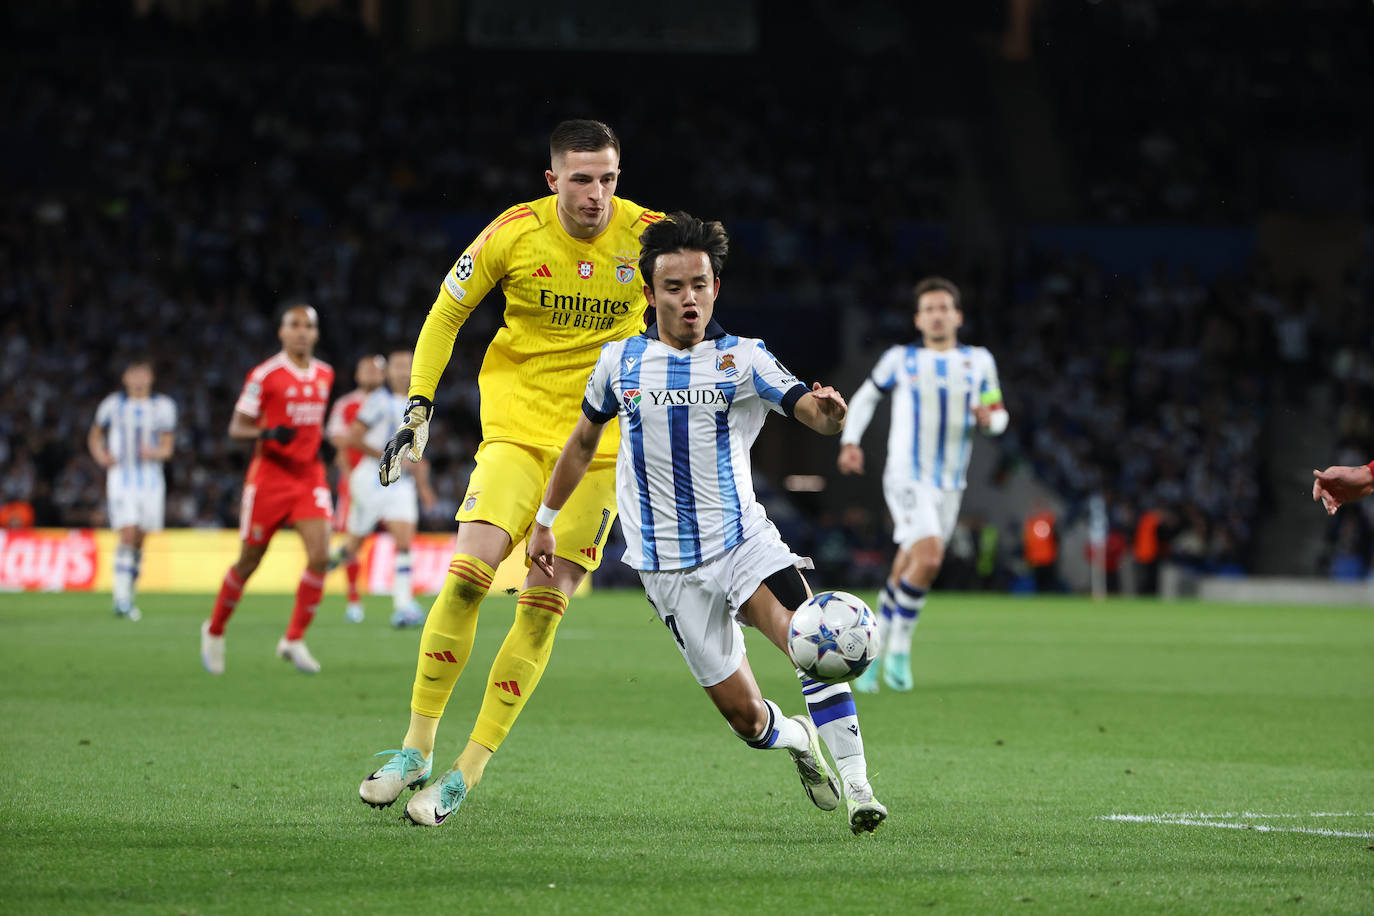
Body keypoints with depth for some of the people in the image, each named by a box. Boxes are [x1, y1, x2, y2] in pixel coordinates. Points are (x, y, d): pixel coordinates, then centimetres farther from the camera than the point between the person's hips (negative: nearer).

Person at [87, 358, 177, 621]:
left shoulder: (163, 406, 4)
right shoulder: (113, 404, 2)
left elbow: (167, 446, 5)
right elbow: (95, 436, 15)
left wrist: (156, 453, -17)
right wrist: (101, 456, -5)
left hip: (150, 478, 2)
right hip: (121, 478, -2)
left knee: (139, 540, 6)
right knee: (127, 534, -16)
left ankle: (127, 594, 21)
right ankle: (122, 596, -17)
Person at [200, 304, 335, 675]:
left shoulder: (325, 375, 9)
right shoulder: (265, 375, -9)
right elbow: (236, 427, -8)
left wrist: (319, 437, 14)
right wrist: (267, 433, -24)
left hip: (310, 475, 4)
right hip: (270, 475, -4)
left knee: (320, 555, -14)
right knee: (249, 561, 4)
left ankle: (294, 640, -4)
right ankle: (214, 630, 27)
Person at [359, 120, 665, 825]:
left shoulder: (646, 237, -6)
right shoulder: (513, 233, -7)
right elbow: (444, 315, 6)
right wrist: (418, 408, -2)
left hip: (602, 442, 0)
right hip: (517, 425, 0)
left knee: (543, 606, -7)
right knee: (468, 572, -17)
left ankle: (467, 774, -2)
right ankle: (417, 746, -3)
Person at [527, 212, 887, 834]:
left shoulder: (743, 359, -2)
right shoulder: (619, 362, 5)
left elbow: (808, 410, -18)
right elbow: (583, 440, 21)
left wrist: (826, 409, -42)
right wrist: (545, 520, 24)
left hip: (743, 541, -1)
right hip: (669, 566, 1)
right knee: (746, 716, -4)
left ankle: (856, 790, -23)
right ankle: (800, 741, 31)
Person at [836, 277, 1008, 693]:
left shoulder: (979, 361, 8)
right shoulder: (900, 359, 3)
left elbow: (999, 416, 14)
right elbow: (865, 397, 17)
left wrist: (989, 418, -10)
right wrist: (850, 442, 4)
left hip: (950, 486, 4)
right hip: (906, 478, -4)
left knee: (906, 576, 8)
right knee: (929, 557, -25)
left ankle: (875, 652, 25)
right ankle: (900, 647, -10)